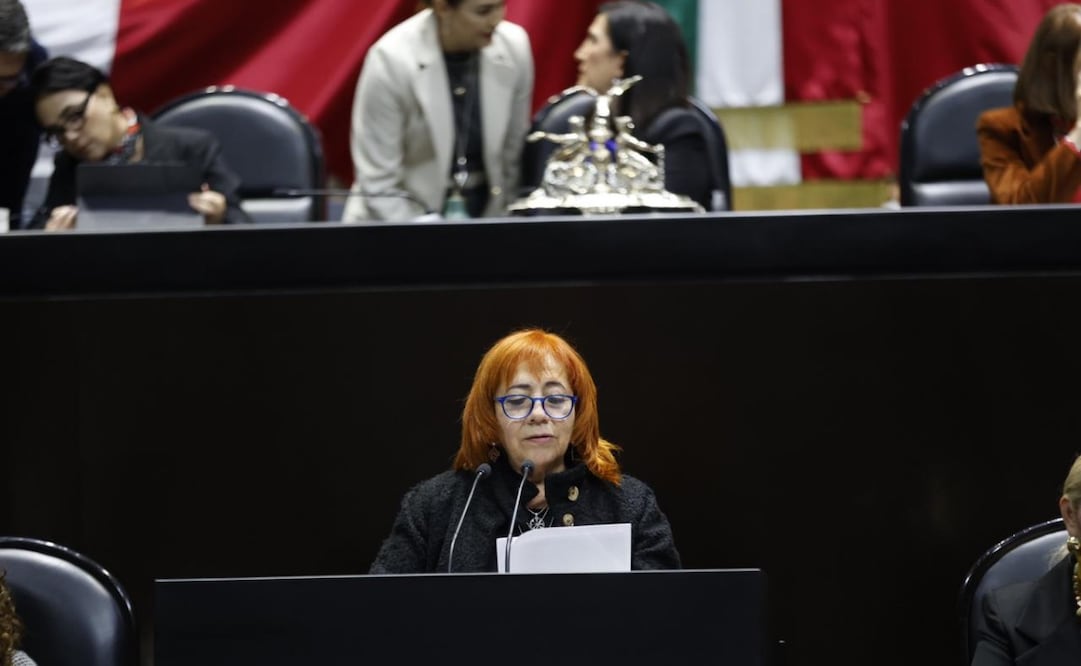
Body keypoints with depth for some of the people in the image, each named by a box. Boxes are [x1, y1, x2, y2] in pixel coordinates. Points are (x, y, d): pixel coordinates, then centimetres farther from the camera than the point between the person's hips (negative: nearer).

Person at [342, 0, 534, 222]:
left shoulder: (514, 47, -8)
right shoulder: (391, 61, -18)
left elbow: (515, 156, 2)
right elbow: (378, 184, -15)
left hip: (484, 217, 3)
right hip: (405, 214, -3)